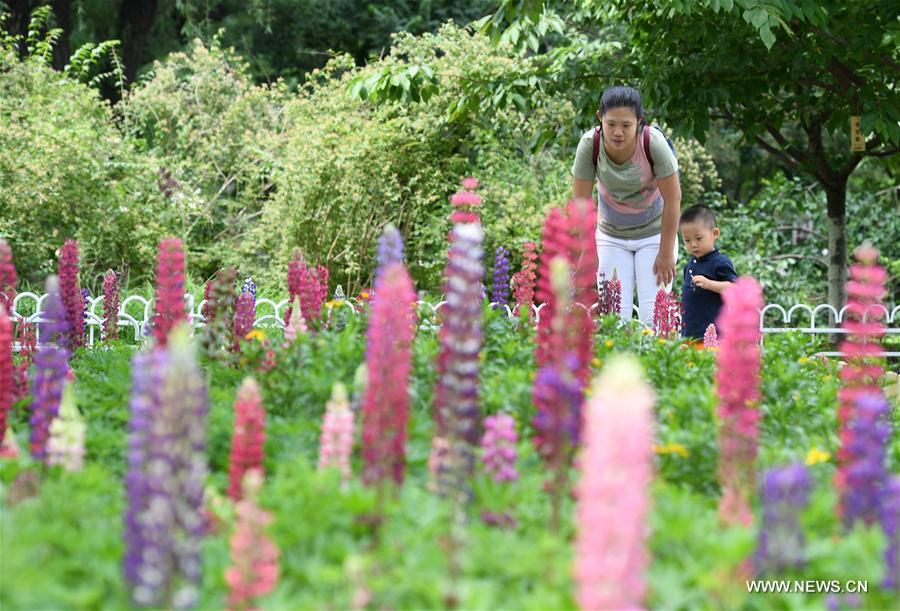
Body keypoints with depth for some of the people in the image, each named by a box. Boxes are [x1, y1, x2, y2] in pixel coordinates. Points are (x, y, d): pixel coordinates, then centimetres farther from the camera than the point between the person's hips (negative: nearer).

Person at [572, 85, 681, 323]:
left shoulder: (654, 142, -26)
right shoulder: (589, 145, -22)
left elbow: (672, 199, -18)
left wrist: (666, 253, -14)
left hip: (654, 232, -1)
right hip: (611, 235, 1)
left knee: (653, 316, -8)